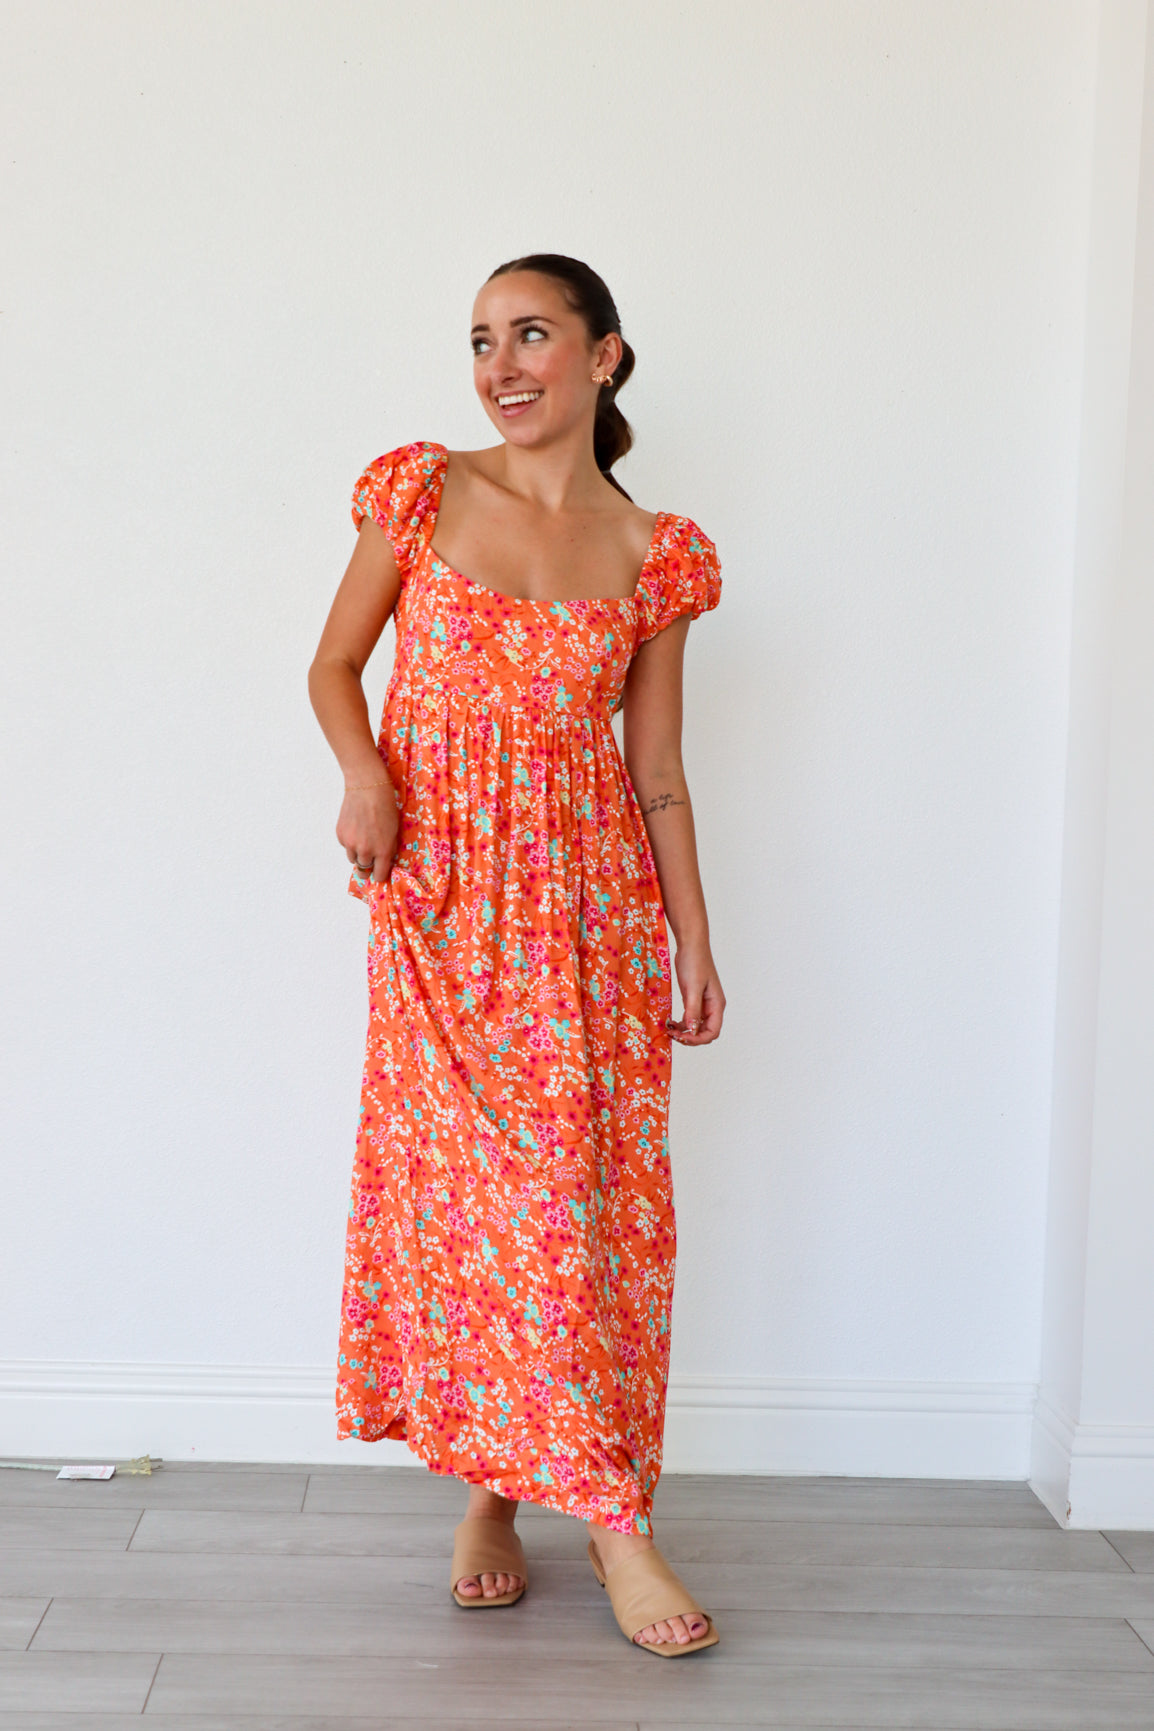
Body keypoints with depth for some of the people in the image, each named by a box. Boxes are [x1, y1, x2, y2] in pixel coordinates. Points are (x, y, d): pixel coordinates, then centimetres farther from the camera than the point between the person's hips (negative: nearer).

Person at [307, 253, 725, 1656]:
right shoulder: (421, 492, 2)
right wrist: (364, 775, -13)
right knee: (471, 1181, 0)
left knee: (593, 1185, 0)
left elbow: (658, 771, 6)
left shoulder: (654, 554, 3)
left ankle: (505, 1487, 15)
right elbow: (335, 662, 8)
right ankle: (550, 1498, 13)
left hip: (587, 895, 1)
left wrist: (696, 948, 5)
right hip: (441, 885, -1)